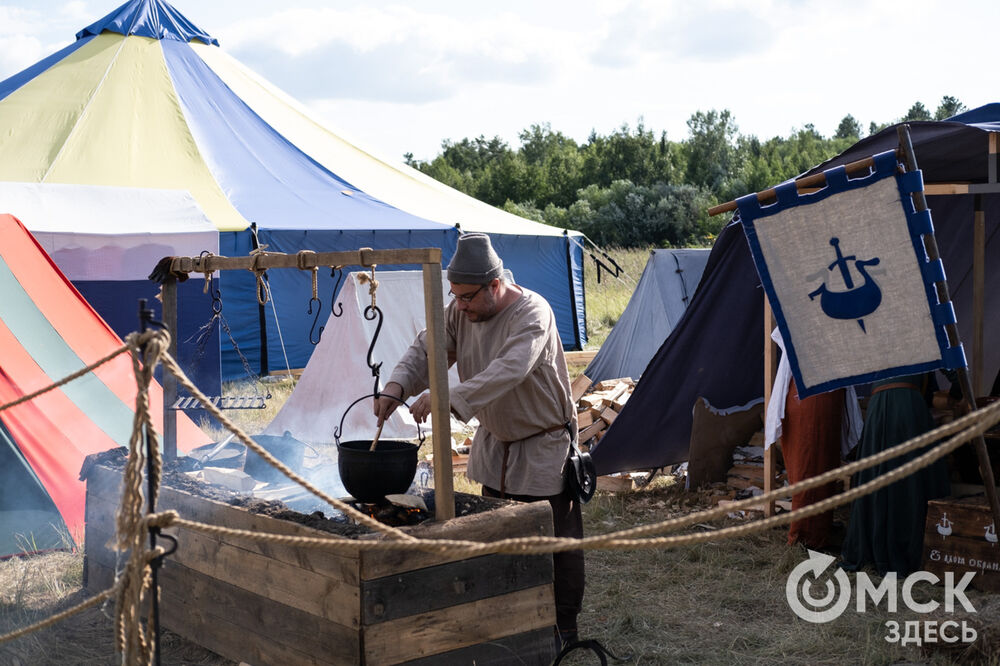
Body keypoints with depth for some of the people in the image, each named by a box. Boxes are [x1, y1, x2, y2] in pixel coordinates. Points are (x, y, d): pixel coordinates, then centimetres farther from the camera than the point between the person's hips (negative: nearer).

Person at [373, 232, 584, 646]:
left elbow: (508, 371, -41)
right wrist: (397, 386, -23)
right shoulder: (460, 312, -5)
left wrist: (450, 399, -50)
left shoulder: (531, 313, -27)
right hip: (495, 441, 7)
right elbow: (426, 349, -3)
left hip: (544, 442, -7)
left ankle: (563, 627, 14)